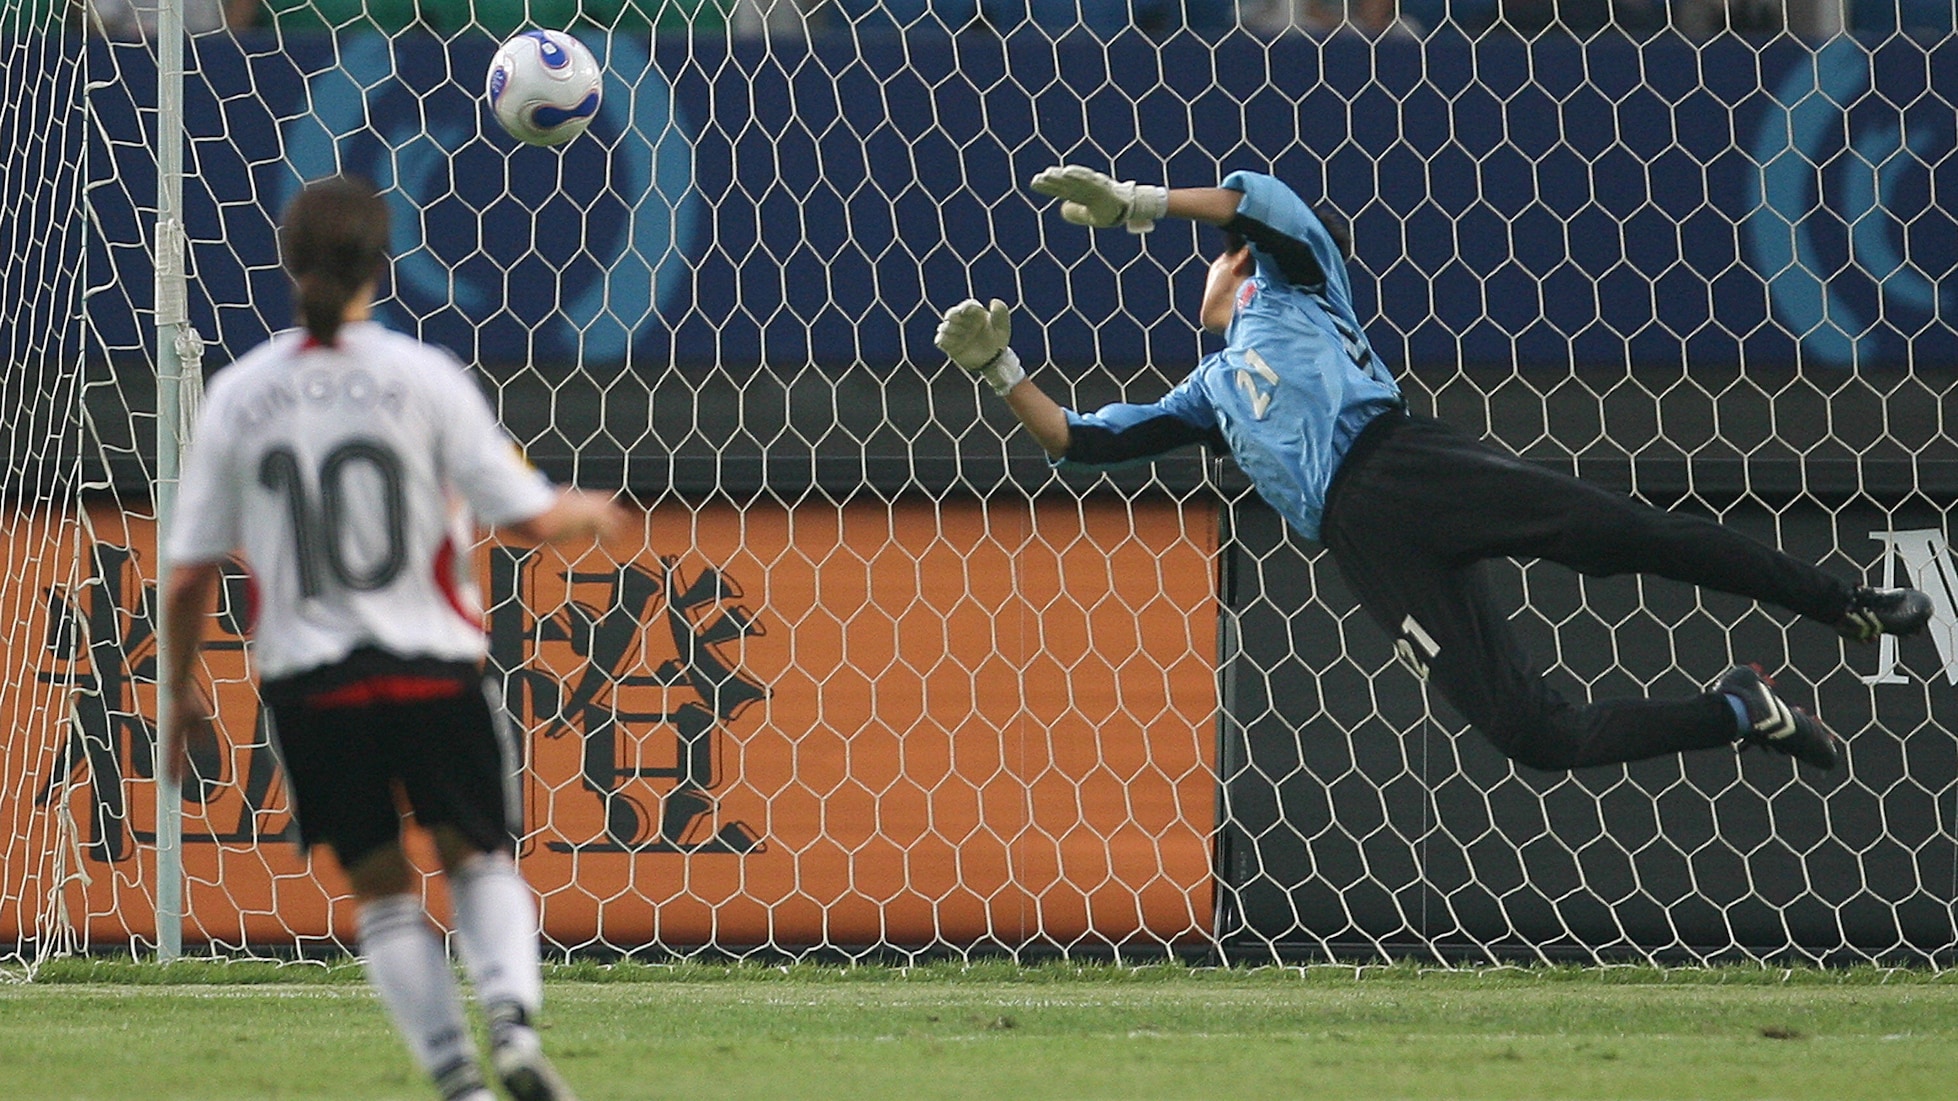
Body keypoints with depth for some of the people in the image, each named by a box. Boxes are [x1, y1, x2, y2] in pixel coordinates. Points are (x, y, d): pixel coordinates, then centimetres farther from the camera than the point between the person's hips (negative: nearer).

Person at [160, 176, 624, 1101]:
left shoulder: (238, 395, -2)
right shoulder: (423, 376, -8)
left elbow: (189, 574, 1)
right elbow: (528, 518, -6)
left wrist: (182, 690, 14)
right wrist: (584, 513, 16)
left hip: (309, 679, 1)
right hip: (431, 667, -1)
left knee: (380, 886, 12)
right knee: (478, 857, 14)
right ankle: (512, 1015, -12)